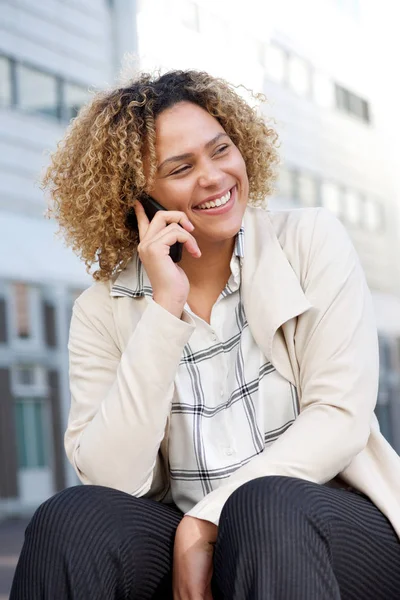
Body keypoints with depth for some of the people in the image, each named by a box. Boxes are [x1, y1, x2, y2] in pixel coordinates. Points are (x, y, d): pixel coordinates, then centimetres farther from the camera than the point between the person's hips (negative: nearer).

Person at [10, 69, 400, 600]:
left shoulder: (312, 241, 1)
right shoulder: (104, 311, 2)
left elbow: (341, 416, -7)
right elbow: (112, 478, -11)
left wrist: (205, 522, -15)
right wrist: (165, 308, -16)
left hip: (333, 524, -1)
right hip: (186, 542, 2)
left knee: (264, 507, -35)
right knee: (70, 519, -27)